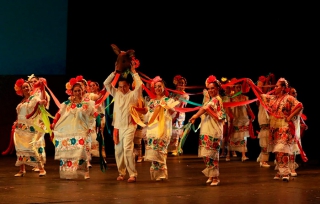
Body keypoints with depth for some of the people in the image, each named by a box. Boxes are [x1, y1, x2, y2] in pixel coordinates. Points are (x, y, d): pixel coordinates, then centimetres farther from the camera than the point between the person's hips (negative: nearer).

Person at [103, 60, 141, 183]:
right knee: (118, 151, 7)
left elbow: (139, 85, -19)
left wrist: (133, 72, -11)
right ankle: (121, 173, 19)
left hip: (129, 126, -5)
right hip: (117, 126, 5)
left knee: (127, 149, -17)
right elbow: (106, 83, 7)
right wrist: (115, 72, 1)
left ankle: (133, 174, -14)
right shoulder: (116, 94, 10)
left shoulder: (133, 95, -3)